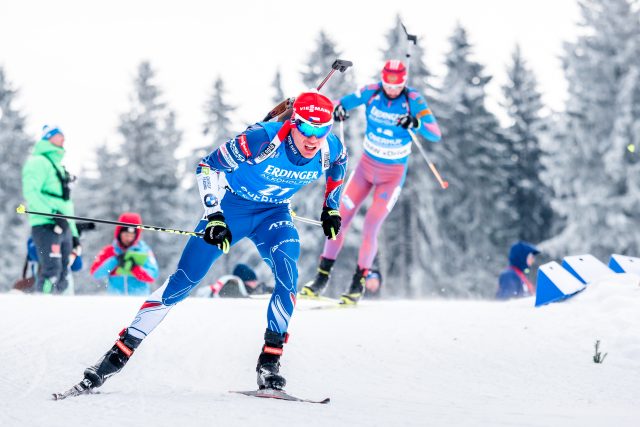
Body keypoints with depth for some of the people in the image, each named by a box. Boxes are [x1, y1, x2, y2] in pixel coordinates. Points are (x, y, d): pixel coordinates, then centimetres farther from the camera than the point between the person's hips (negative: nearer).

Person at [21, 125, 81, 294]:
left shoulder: (58, 167, 27)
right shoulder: (38, 162, -2)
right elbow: (30, 192, -16)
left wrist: (74, 234, 24)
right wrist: (53, 215, -24)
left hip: (63, 227, 9)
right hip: (46, 226, -9)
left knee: (62, 276, 4)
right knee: (52, 271, -19)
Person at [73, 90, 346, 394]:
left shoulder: (332, 150, -19)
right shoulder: (262, 139, -32)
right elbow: (209, 166, -21)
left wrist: (331, 207, 13)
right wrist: (214, 216, -26)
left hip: (274, 214, 3)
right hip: (231, 206, -3)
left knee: (288, 274, -26)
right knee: (184, 279, -8)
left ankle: (269, 363, -19)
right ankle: (122, 350, -2)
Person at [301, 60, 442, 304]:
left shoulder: (414, 100, -17)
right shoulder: (371, 92, -10)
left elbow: (435, 135, -22)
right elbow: (344, 103, 0)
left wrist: (416, 123, -42)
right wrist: (338, 110, -25)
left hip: (393, 174, -3)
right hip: (366, 165, 3)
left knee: (370, 228, -9)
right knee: (341, 219, -2)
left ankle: (359, 284, 7)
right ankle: (322, 276, 8)